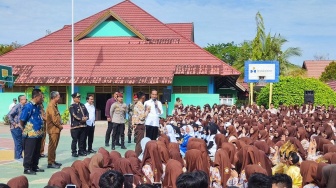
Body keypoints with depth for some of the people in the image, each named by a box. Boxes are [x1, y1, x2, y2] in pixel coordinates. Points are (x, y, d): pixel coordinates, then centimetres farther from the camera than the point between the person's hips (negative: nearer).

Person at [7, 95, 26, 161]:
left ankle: (19, 156, 22)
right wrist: (15, 124, -17)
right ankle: (18, 157, 8)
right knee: (18, 142, -2)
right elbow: (9, 115, -20)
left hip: (20, 128, 8)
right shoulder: (17, 107, -14)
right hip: (16, 128, -8)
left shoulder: (23, 107, 9)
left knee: (21, 142, 12)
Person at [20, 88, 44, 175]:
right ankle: (27, 168, 9)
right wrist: (26, 128, 0)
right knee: (29, 152, 0)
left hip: (38, 134, 8)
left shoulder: (38, 106, 10)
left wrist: (41, 130, 14)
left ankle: (34, 167, 26)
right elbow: (22, 120, -15)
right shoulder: (28, 106, -16)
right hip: (30, 134, -8)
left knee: (37, 152, 15)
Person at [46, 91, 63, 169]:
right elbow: (53, 118, -21)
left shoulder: (54, 105, 16)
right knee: (52, 146, -7)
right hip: (53, 129, -10)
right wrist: (60, 126, -10)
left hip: (56, 129, 10)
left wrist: (60, 125, 5)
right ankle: (50, 163, -3)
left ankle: (53, 161, 21)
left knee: (54, 146, 14)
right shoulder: (51, 106, -16)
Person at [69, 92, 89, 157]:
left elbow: (87, 113, 12)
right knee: (75, 140, -1)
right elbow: (74, 115, -16)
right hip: (75, 126, -6)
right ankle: (74, 152, 6)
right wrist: (81, 119, -20)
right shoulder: (72, 106, -5)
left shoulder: (82, 105, 16)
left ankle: (81, 151, 20)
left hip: (83, 125, 6)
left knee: (82, 140, 11)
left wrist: (86, 117, -10)